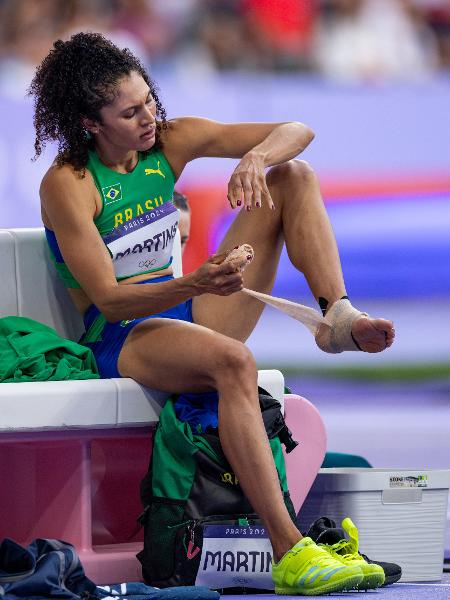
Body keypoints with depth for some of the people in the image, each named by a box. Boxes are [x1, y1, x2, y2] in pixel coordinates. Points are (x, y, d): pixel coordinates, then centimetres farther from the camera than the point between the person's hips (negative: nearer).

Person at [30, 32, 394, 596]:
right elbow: (108, 299, -21)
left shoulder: (169, 143, 1)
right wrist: (195, 286, -38)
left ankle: (337, 316, -21)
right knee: (233, 361, -43)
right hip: (123, 338, -7)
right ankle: (289, 555, -51)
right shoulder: (67, 185, -15)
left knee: (294, 176, -1)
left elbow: (297, 132, 1)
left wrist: (255, 159, -23)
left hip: (184, 315, 7)